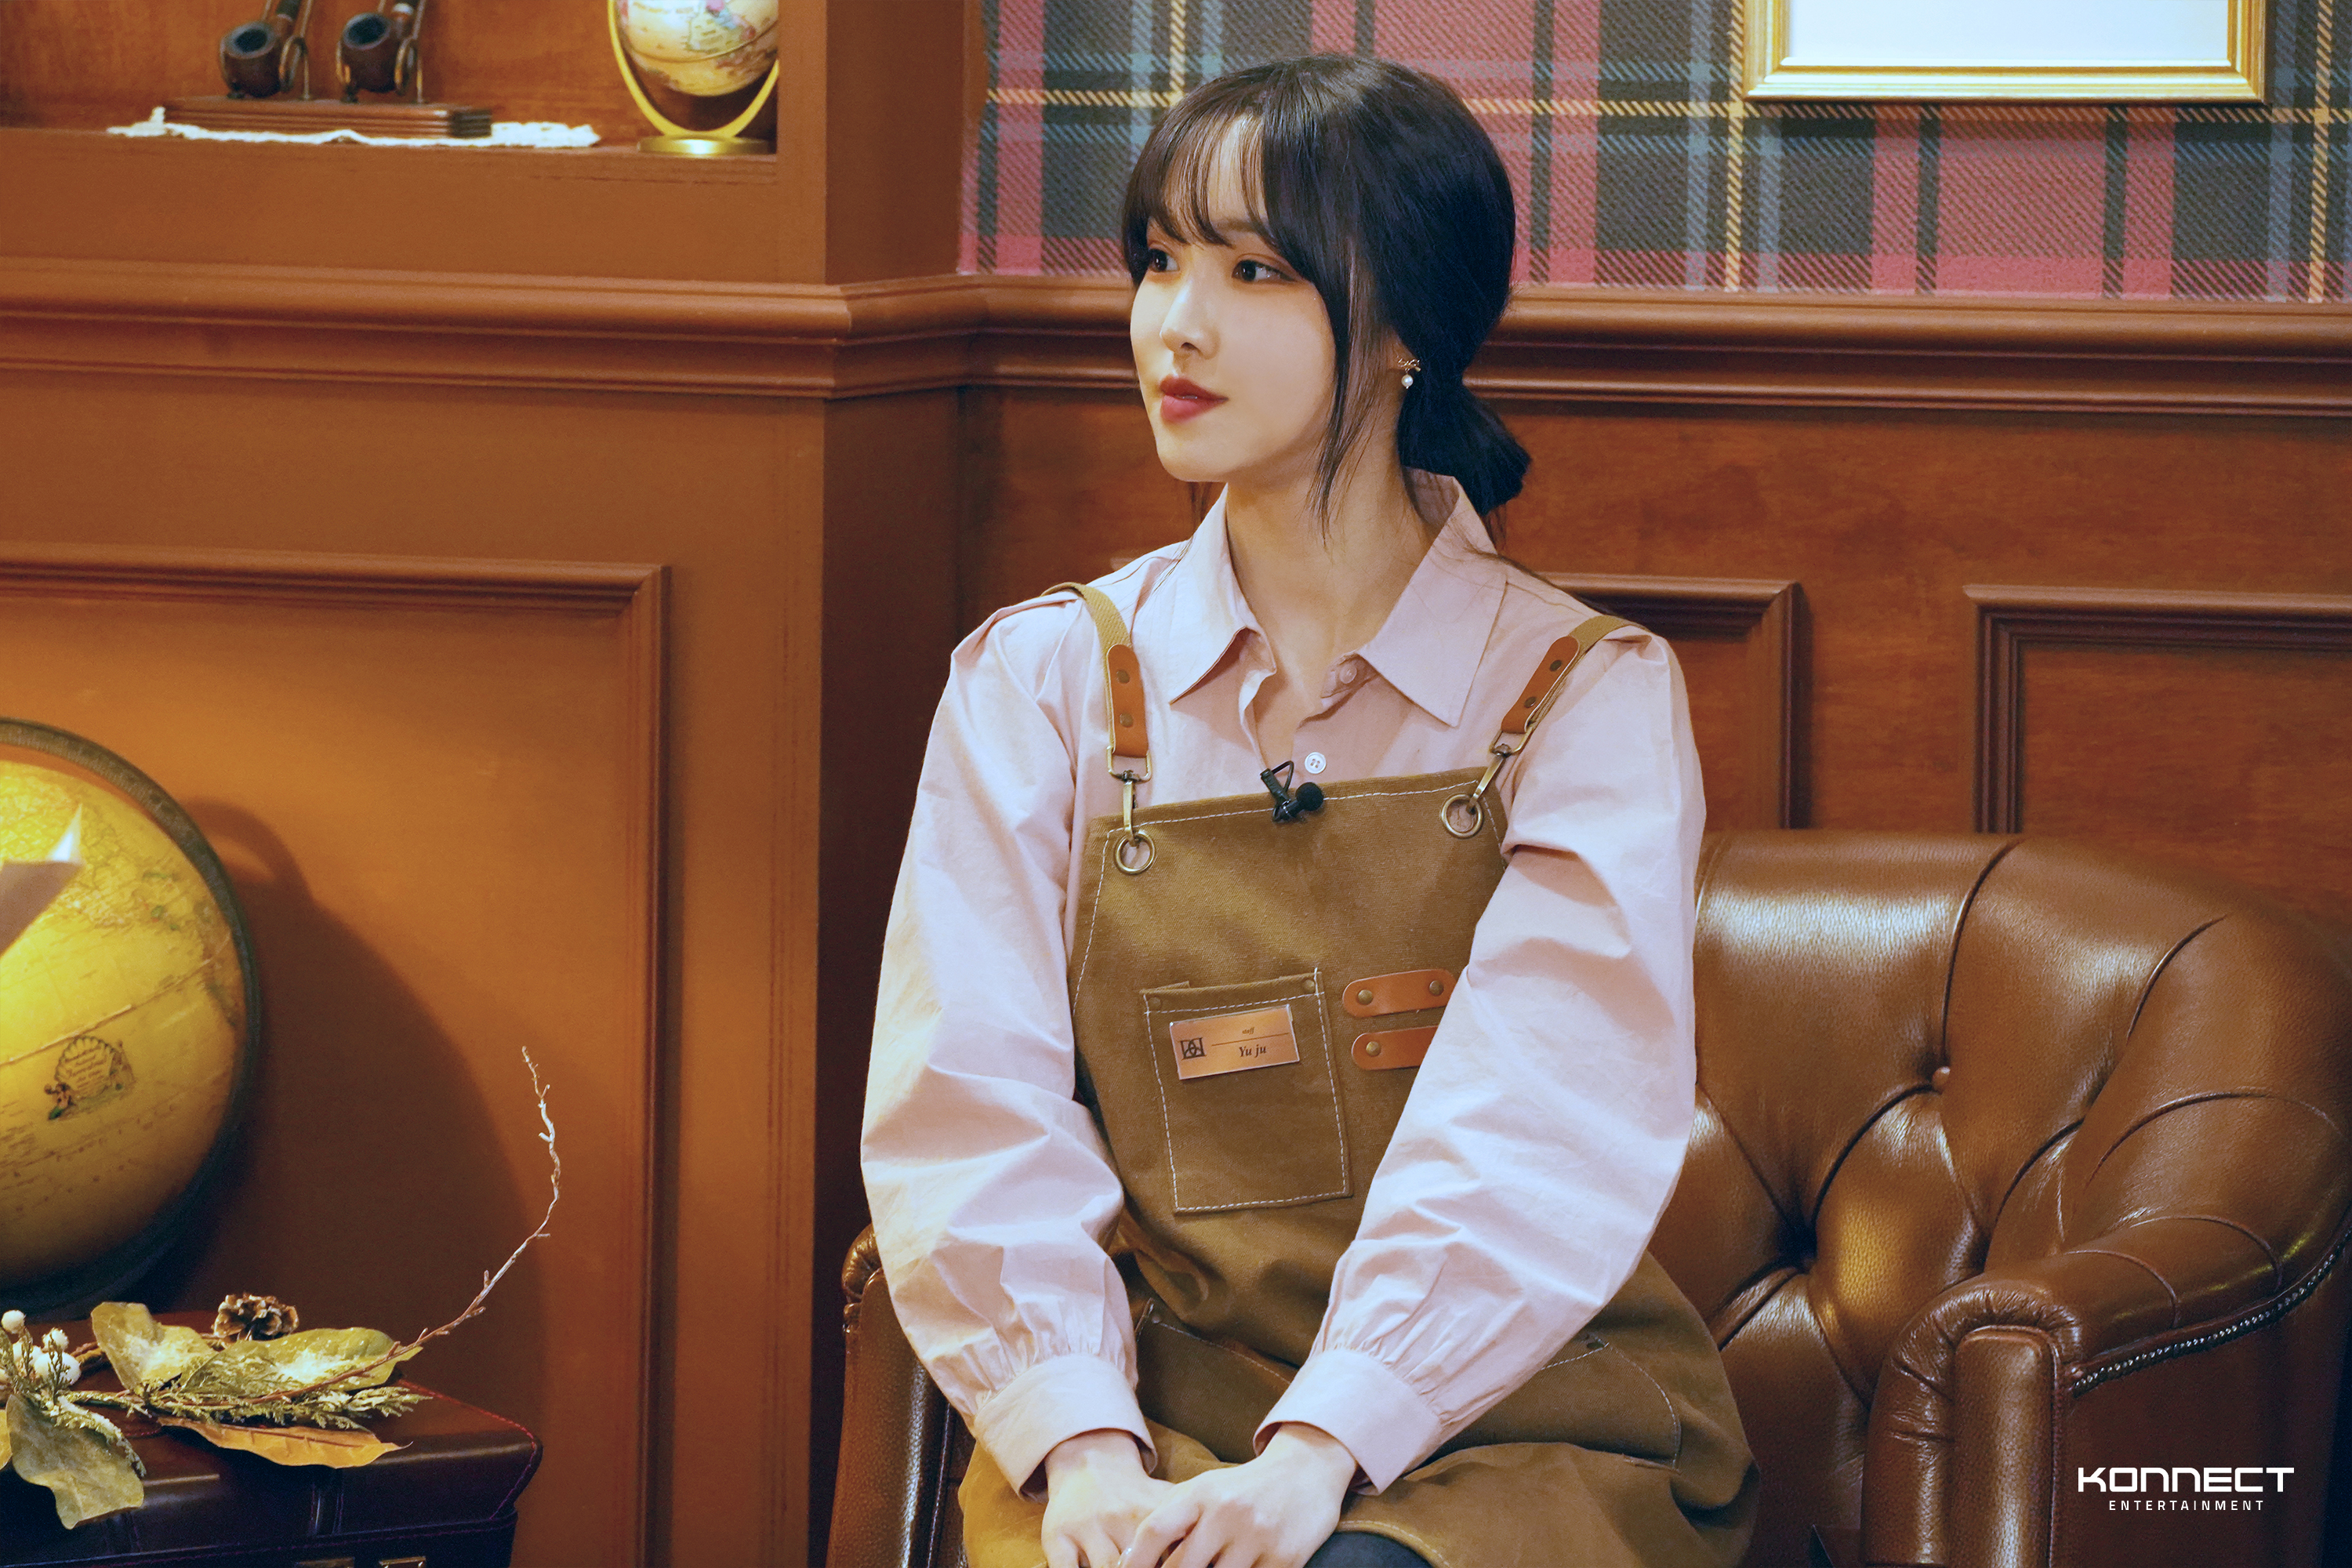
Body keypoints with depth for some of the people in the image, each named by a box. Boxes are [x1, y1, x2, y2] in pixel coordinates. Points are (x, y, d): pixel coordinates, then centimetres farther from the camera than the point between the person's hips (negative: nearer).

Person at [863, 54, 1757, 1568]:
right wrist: (1081, 1443, -18)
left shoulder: (1588, 695, 3)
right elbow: (971, 1114, -1)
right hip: (1140, 1415, 2)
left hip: (1516, 1424, -1)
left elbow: (1542, 1139, -11)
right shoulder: (1040, 683, 10)